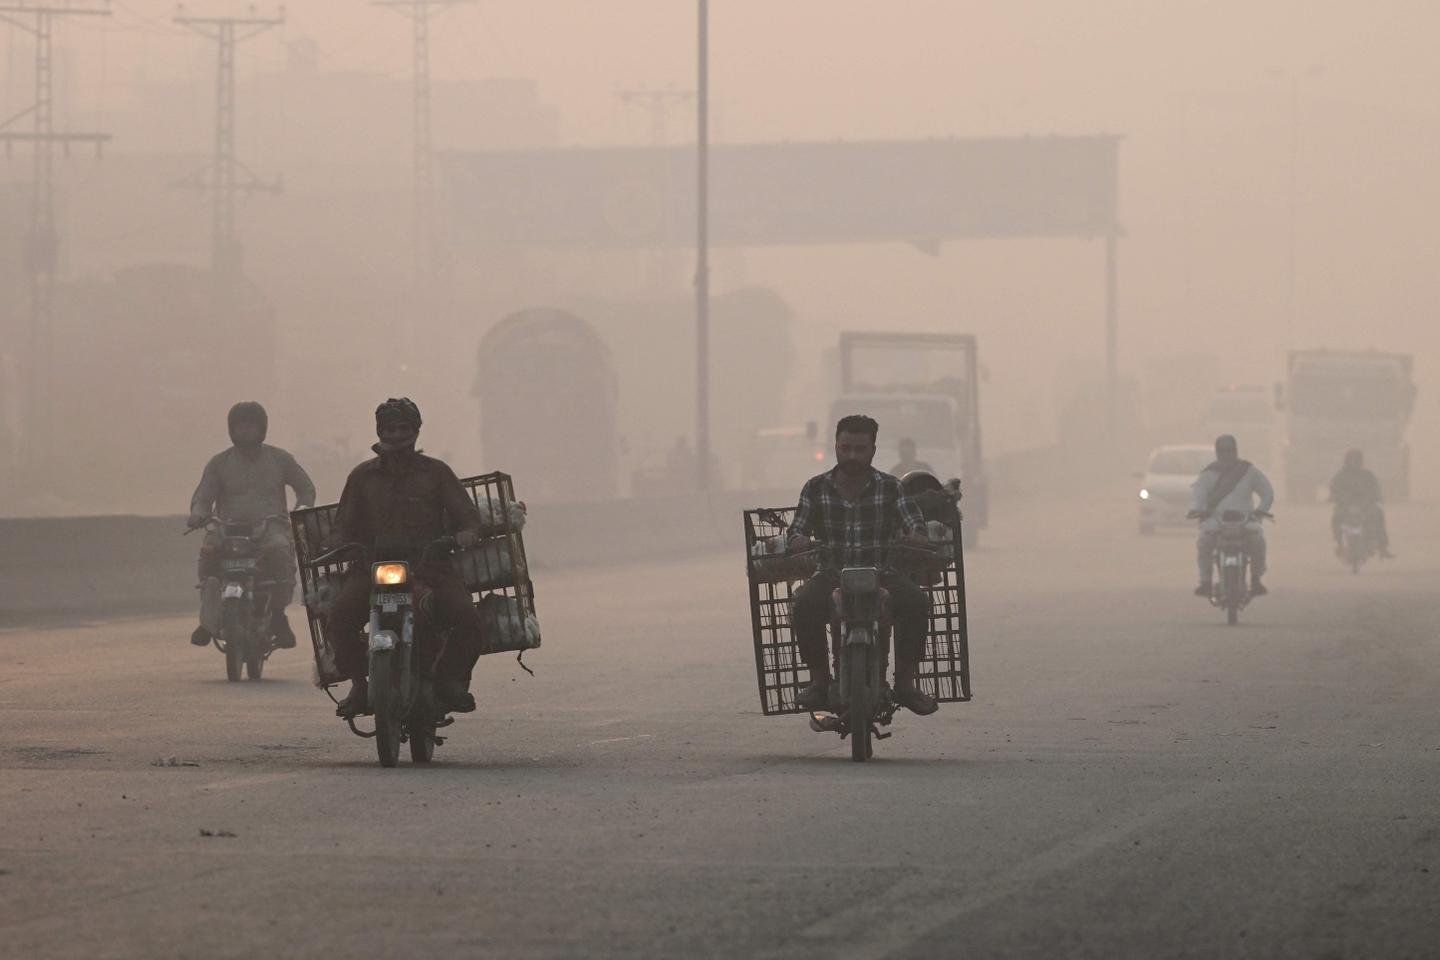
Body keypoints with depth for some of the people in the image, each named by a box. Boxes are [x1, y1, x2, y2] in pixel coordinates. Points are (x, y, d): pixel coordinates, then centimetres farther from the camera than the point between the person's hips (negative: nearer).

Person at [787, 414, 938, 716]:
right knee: (805, 605, -32)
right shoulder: (816, 488, 7)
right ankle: (819, 678, -16)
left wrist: (917, 536, -26)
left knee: (917, 602, -30)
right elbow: (798, 528, 5)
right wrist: (798, 540, -20)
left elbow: (913, 520, -1)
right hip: (832, 576, 0)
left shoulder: (890, 488, 5)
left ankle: (905, 682, -18)